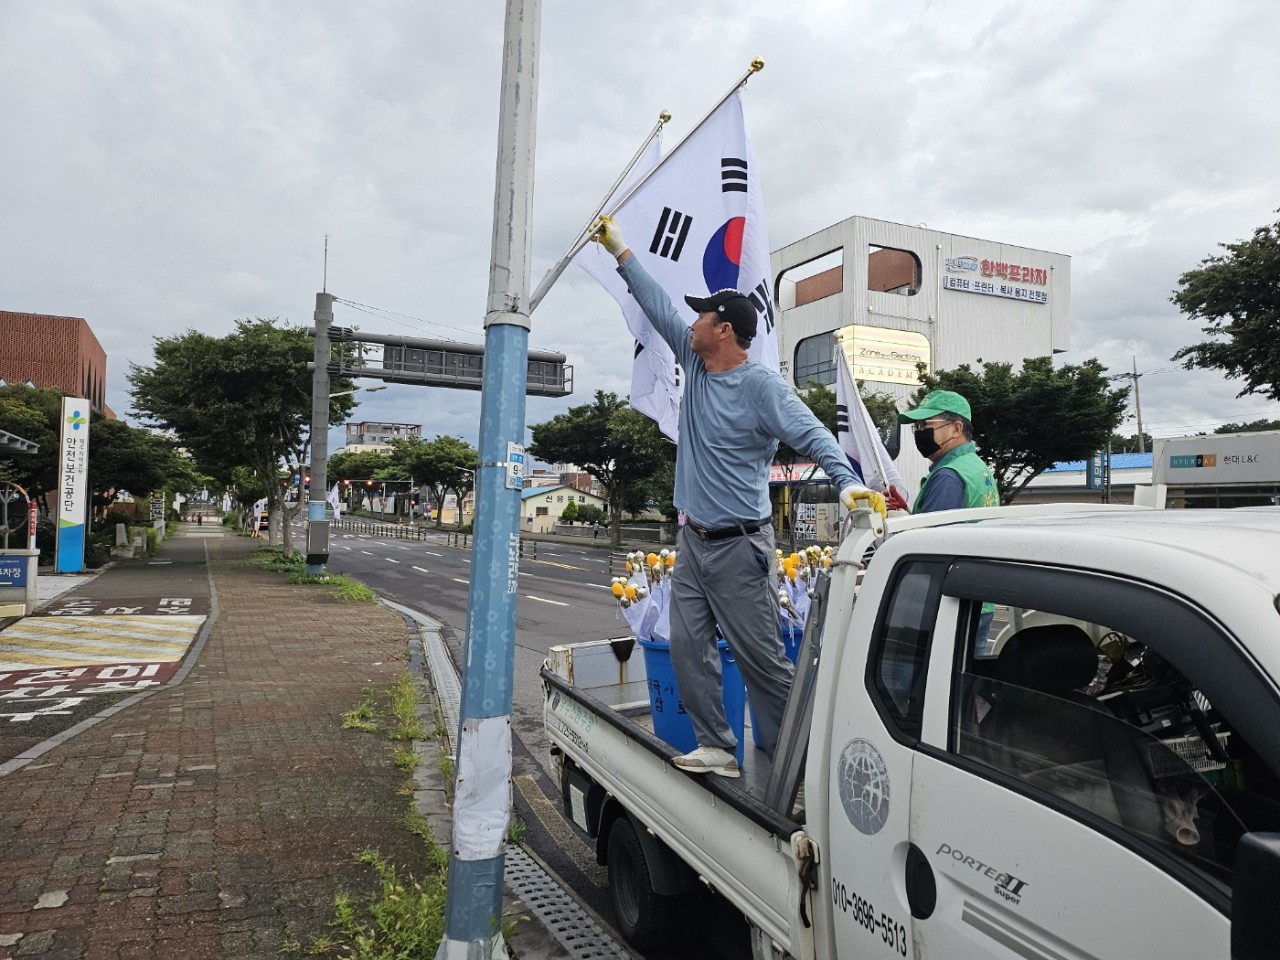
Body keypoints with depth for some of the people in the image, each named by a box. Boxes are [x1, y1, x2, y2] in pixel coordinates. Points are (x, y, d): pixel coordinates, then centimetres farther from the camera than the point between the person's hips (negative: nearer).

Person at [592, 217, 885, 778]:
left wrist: (846, 481, -39)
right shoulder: (695, 364, 7)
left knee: (761, 658, -2)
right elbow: (658, 307, 15)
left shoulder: (761, 386, -14)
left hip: (738, 547, -8)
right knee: (689, 648, 9)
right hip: (692, 541, 8)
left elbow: (811, 433, -23)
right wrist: (621, 254, 20)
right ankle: (717, 749, 19)